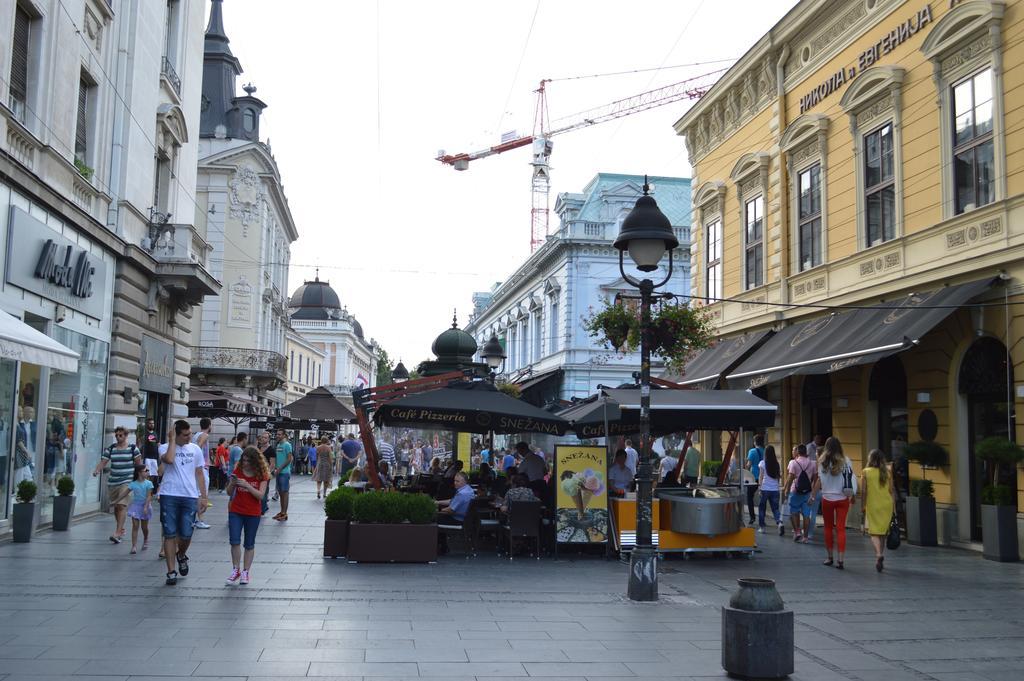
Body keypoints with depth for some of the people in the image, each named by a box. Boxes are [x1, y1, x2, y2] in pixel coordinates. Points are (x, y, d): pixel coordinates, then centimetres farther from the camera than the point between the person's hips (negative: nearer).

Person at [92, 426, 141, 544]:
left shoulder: (133, 448, 0)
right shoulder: (110, 449, 8)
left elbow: (139, 464, 5)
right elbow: (103, 462, 1)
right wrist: (96, 471, -18)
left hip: (127, 482, -4)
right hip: (112, 482, 4)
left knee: (121, 506, -16)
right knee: (115, 507, 12)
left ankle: (117, 533, -19)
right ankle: (121, 530, 29)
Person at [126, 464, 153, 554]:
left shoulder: (148, 483, -6)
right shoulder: (133, 484, -3)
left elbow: (149, 496, -11)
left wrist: (146, 507, -20)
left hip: (145, 506, 0)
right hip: (135, 506, 0)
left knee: (144, 526, 11)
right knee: (135, 526, -6)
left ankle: (145, 540, 39)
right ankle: (134, 547, -6)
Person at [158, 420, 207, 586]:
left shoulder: (195, 449, 11)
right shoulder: (165, 447, 1)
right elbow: (169, 459, -23)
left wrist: (203, 496, 9)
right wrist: (172, 440, -12)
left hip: (190, 497, 2)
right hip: (169, 496, -2)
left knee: (186, 534, -1)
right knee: (170, 534, 0)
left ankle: (181, 555, 32)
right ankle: (171, 572, 7)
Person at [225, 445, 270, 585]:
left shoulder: (262, 475, -6)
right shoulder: (237, 471, 0)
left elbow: (261, 495, -15)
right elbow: (229, 492, 4)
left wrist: (247, 485, -26)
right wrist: (232, 483, -18)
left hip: (253, 514, -2)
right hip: (235, 512, 2)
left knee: (249, 545, 6)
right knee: (234, 541, -6)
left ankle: (245, 572, 15)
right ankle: (236, 570, 8)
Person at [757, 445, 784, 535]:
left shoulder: (762, 463, -4)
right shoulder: (777, 463, 5)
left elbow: (761, 476, -8)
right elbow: (780, 475, 6)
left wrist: (760, 487, -8)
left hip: (765, 489, -2)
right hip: (775, 489, 3)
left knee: (761, 508, 13)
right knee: (775, 508, 6)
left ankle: (761, 527, 17)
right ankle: (780, 522, -19)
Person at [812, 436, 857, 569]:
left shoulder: (822, 461, -5)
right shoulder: (845, 461, -3)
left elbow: (819, 481, -6)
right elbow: (851, 479, -3)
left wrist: (813, 495, 3)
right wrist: (852, 496, 8)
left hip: (827, 498, 0)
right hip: (843, 499, 1)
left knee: (828, 527, 14)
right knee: (841, 528, 1)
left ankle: (830, 557, 20)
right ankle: (840, 559, -6)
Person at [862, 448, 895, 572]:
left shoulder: (865, 472, -6)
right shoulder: (888, 471, 1)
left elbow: (863, 491, -7)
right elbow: (892, 490, 1)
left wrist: (863, 506, 2)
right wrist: (893, 505, 8)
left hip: (872, 505, -3)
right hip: (887, 505, 3)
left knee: (874, 532, 2)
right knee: (883, 532, 16)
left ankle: (879, 554, -22)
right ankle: (880, 560, 22)